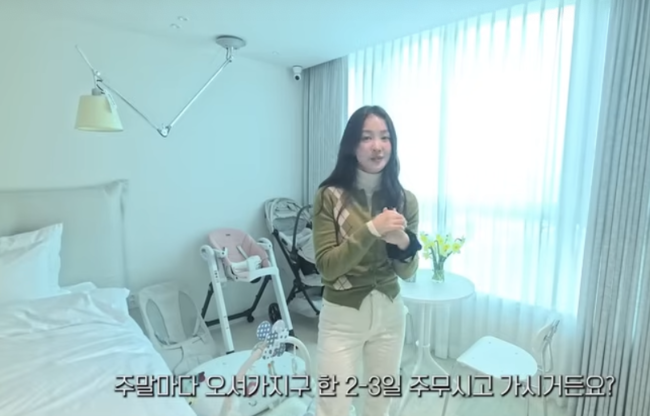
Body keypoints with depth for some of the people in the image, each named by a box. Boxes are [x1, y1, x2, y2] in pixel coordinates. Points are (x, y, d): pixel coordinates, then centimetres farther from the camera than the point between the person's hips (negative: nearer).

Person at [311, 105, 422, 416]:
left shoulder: (405, 199, -3)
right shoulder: (330, 196, -13)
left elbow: (407, 272, -1)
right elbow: (327, 267, -16)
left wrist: (402, 242, -22)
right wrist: (371, 229, -26)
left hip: (389, 314, 4)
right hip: (342, 316, -3)